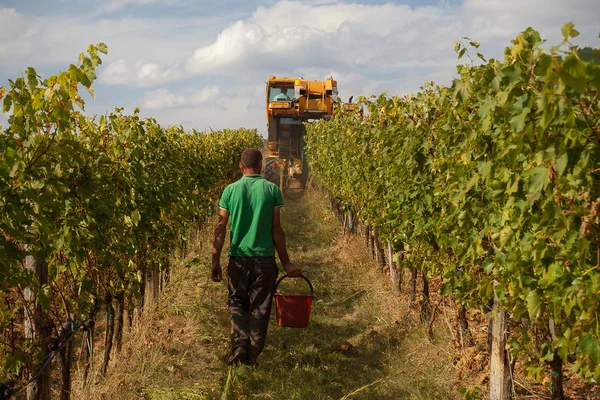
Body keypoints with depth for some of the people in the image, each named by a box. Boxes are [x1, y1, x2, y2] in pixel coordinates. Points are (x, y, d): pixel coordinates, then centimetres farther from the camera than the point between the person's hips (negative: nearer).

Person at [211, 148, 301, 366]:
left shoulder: (231, 190, 0)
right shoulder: (272, 190, -3)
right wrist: (286, 262, 6)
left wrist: (215, 261, 6)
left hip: (239, 258, 1)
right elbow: (276, 230, -3)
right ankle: (252, 356, 11)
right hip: (265, 259, -1)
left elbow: (220, 228, -1)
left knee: (238, 303, 15)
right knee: (259, 308, 9)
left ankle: (239, 344, -6)